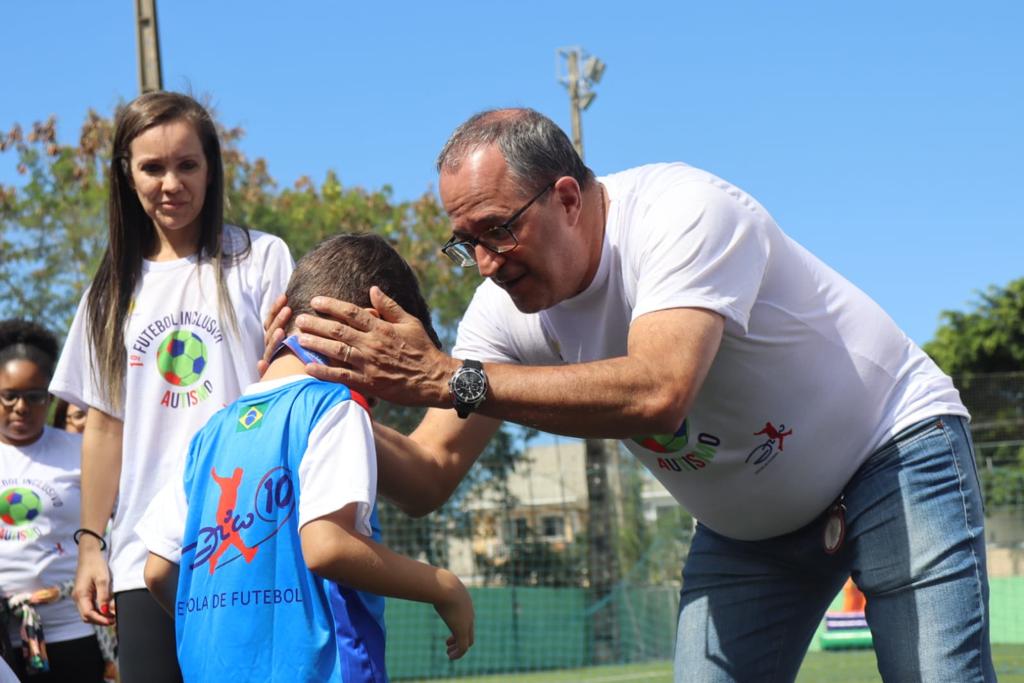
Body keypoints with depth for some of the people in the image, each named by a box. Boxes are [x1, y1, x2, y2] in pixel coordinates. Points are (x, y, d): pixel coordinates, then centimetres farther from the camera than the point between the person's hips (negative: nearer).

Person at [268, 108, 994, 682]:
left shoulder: (684, 212, -30)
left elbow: (657, 392, -46)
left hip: (894, 449, -6)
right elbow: (428, 478, -12)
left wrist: (448, 377, -47)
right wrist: (330, 394, -30)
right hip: (750, 526, 6)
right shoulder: (506, 309, -11)